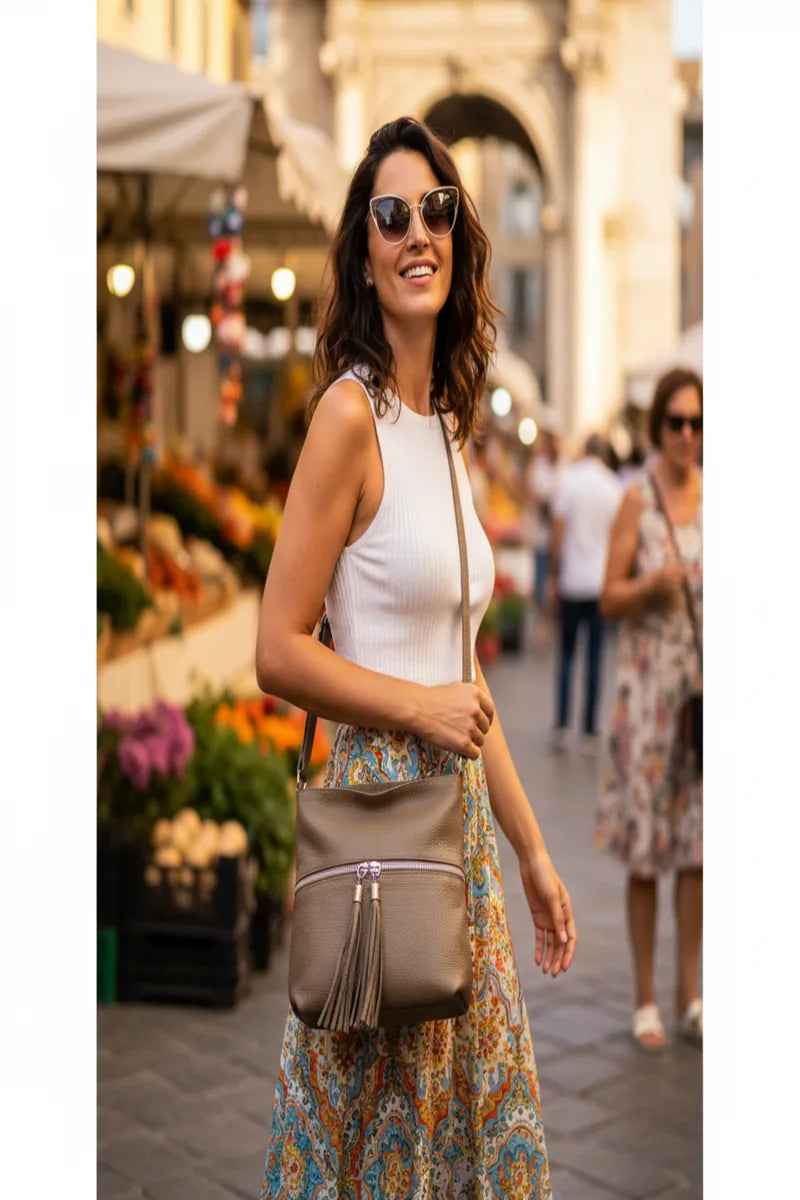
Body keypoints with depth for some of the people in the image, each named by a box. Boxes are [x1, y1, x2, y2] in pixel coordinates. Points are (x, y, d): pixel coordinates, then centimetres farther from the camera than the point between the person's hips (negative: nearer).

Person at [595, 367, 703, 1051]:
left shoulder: (713, 496, 8)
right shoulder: (639, 498, -4)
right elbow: (610, 597, -4)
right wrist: (652, 585, -22)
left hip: (706, 682, 4)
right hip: (649, 680, -4)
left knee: (699, 840, 7)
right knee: (647, 842, 1)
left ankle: (690, 993, 19)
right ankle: (646, 997, 13)